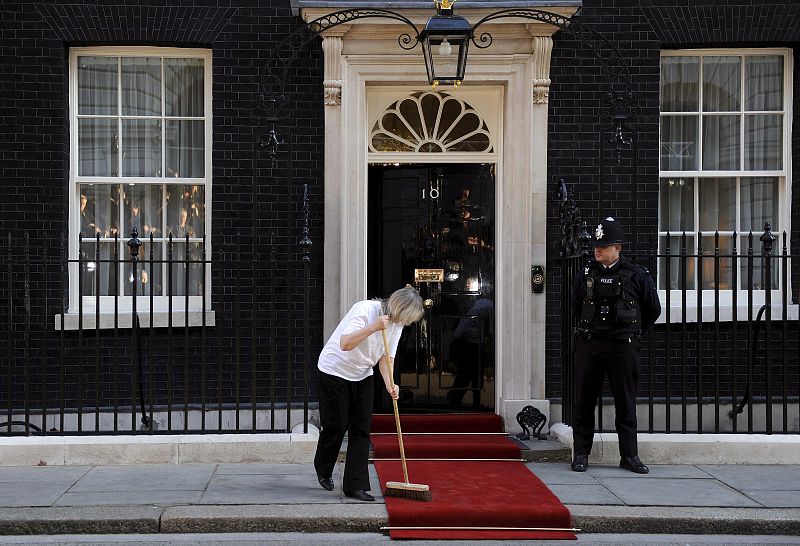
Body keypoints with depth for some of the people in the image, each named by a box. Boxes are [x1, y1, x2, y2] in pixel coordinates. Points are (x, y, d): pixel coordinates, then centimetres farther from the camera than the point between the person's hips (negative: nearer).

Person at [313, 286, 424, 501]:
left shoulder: (396, 323, -4)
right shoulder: (365, 310, -27)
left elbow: (386, 356, -2)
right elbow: (345, 344, -36)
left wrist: (390, 384, -18)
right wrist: (374, 327, -44)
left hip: (362, 375, 7)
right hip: (335, 370, -7)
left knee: (361, 429, -1)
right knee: (336, 426, 1)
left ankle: (356, 485, 2)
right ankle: (323, 470, 28)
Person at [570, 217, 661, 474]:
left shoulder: (636, 276, -1)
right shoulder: (585, 275, 6)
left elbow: (653, 309, 11)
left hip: (623, 347, -2)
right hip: (589, 346, 2)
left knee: (626, 403, 3)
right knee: (584, 402, 3)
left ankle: (629, 455, 11)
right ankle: (581, 454, 11)